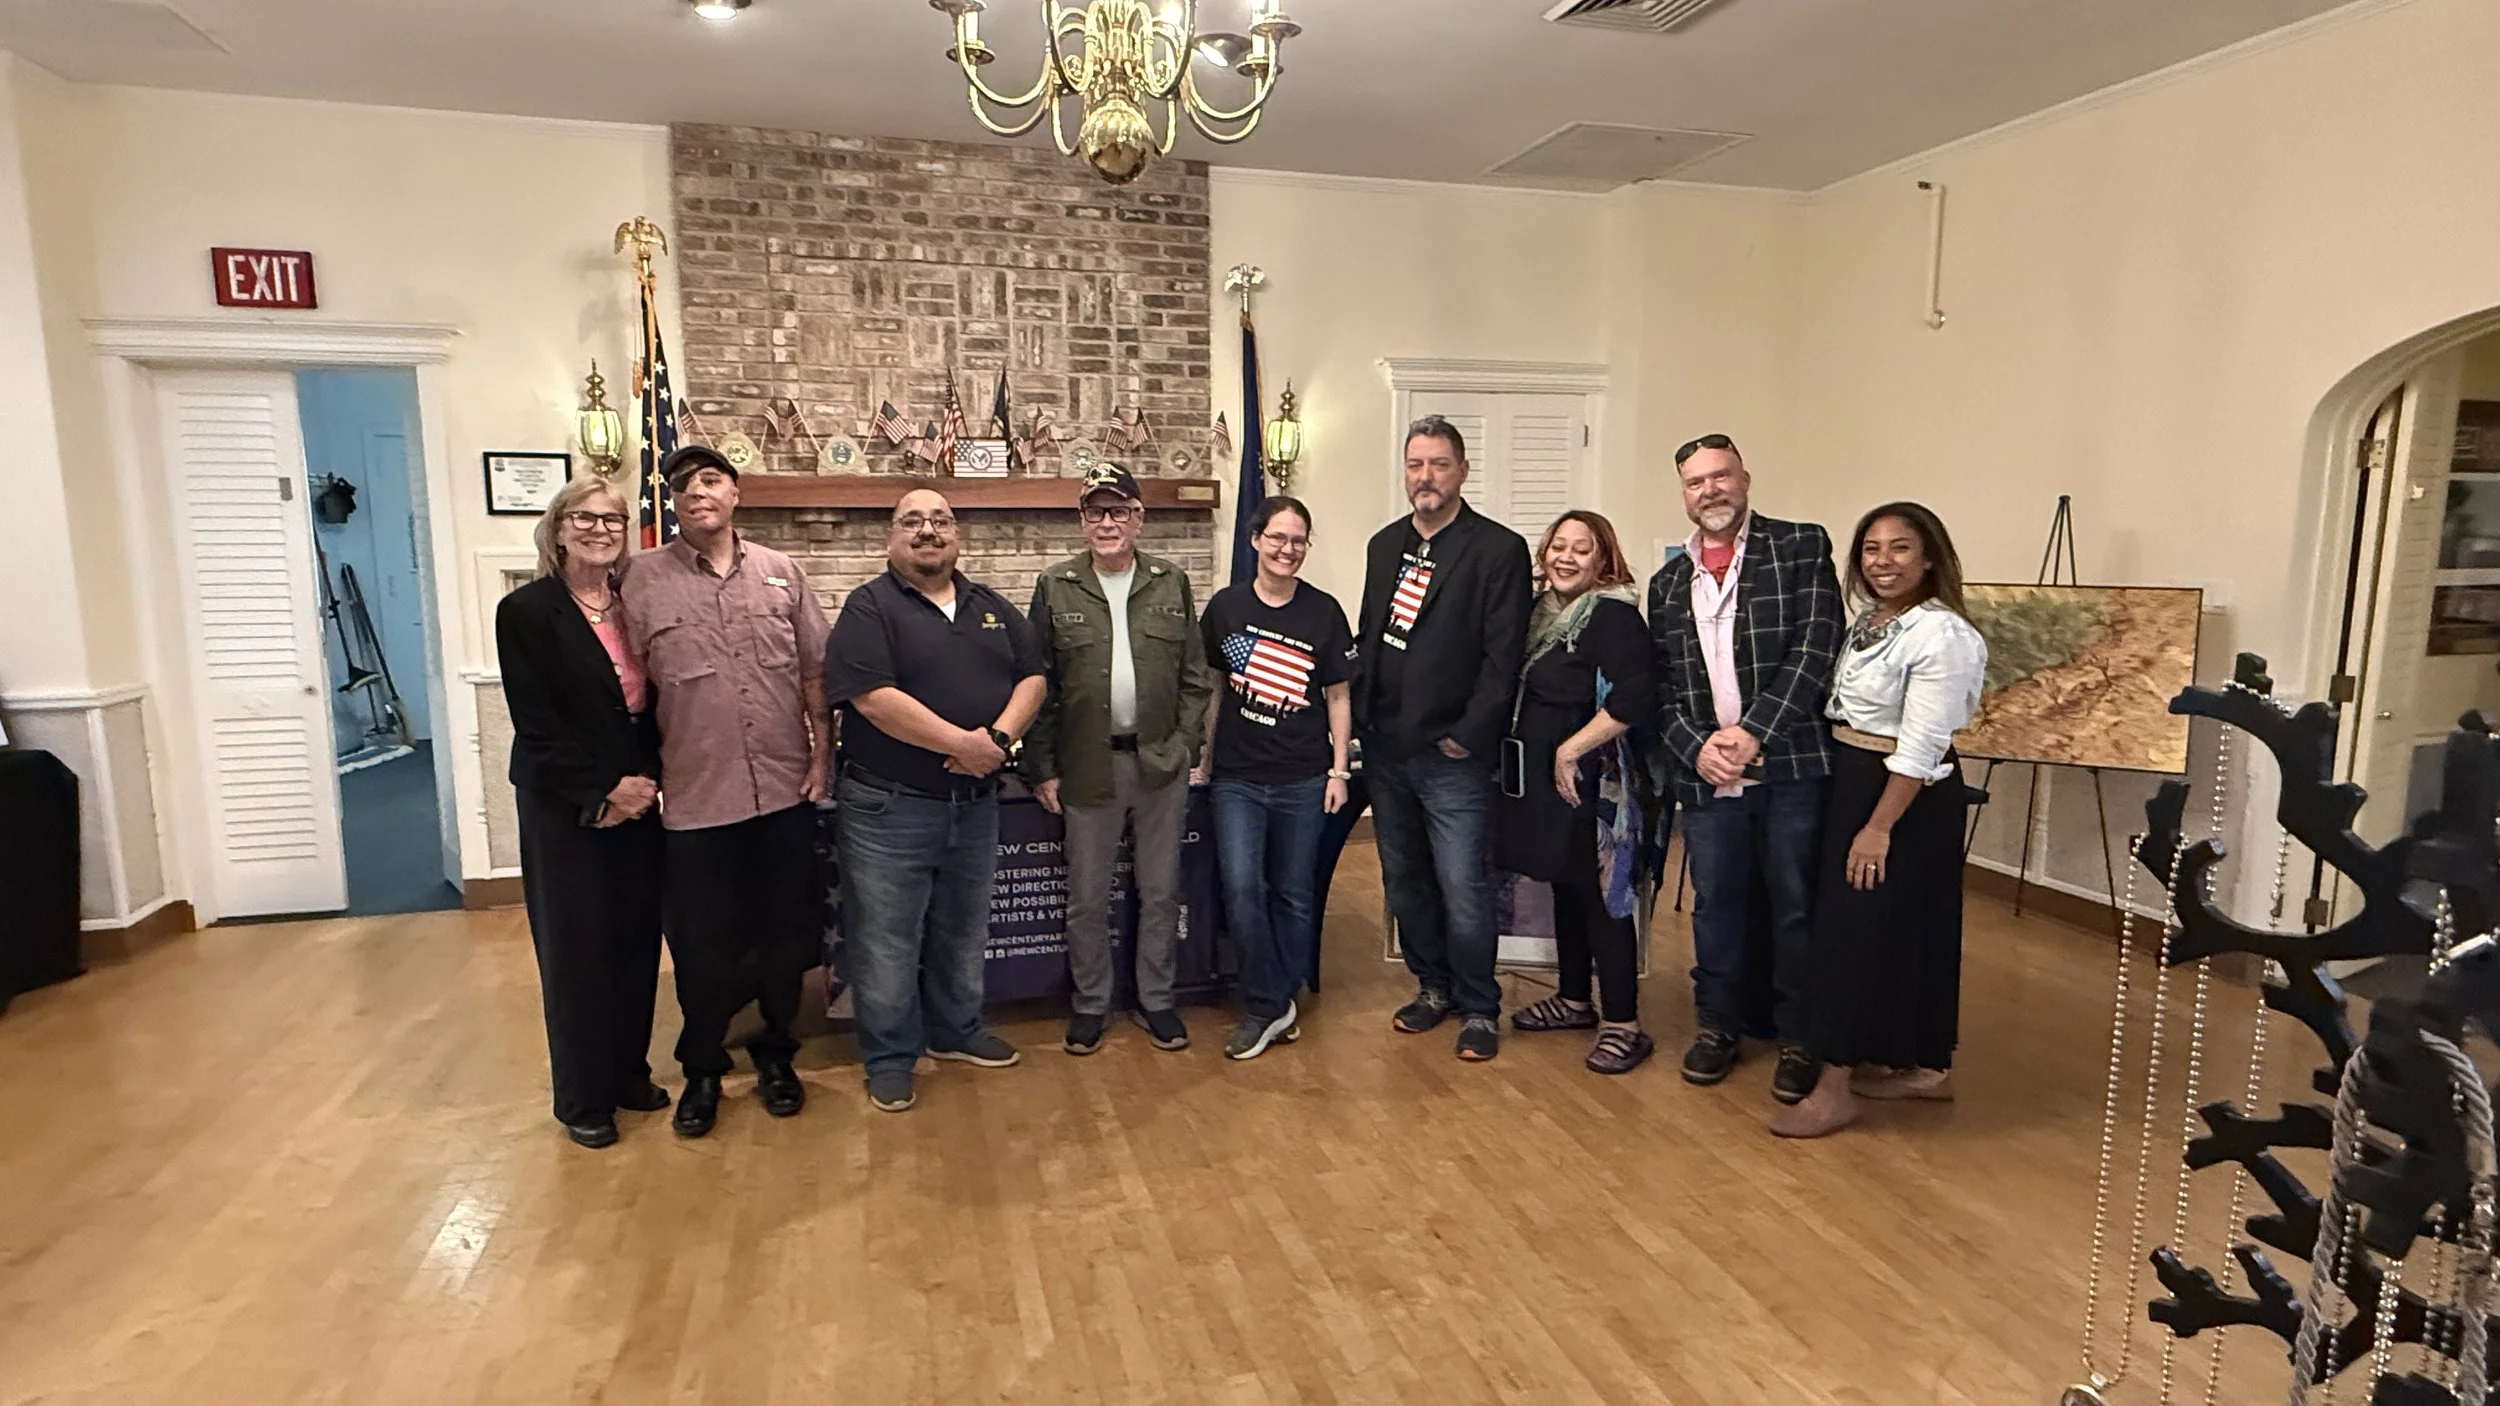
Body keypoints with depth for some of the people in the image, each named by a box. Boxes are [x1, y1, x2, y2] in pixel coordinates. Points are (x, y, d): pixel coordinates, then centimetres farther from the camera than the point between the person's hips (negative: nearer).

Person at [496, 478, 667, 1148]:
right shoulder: (526, 611, -7)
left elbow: (656, 707, 6)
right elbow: (536, 723, -12)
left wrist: (647, 781, -8)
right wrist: (603, 790, -15)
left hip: (637, 804, 4)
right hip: (564, 809, -4)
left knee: (636, 940, 10)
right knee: (576, 948, 5)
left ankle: (629, 1072, 27)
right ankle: (583, 1098, 20)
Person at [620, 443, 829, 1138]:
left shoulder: (781, 573, 5)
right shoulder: (644, 580, -1)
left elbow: (814, 672, 7)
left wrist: (820, 754, 3)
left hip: (785, 792, 2)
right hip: (697, 799, -2)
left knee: (787, 934, 13)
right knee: (703, 945, 9)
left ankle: (774, 1054, 33)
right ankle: (702, 1069, 30)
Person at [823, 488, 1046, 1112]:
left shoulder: (992, 608, 11)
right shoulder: (869, 608, -8)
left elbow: (1031, 677, 5)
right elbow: (874, 697, -20)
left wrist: (999, 736, -15)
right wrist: (961, 744, -21)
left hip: (976, 803, 6)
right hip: (888, 808, -5)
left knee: (964, 932, 20)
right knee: (886, 941, 5)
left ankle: (955, 1032, 38)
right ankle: (890, 1059, 20)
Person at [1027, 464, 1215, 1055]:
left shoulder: (1171, 584, 5)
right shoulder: (1056, 588, 1)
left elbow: (1195, 676, 7)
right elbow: (1039, 685, 1)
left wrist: (1186, 746, -1)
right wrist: (1043, 768, -2)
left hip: (1161, 763, 1)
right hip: (1088, 766, -1)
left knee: (1160, 892, 11)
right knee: (1087, 897, 9)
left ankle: (1156, 1000, 28)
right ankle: (1089, 1004, 27)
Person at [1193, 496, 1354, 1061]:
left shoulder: (1323, 611, 0)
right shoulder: (1226, 606, 2)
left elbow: (1337, 696, 4)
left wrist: (1338, 768, 0)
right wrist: (1204, 759, 11)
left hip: (1303, 779, 0)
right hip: (1237, 776, 0)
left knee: (1295, 895, 8)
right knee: (1241, 888, -9)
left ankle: (1279, 1001, 25)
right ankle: (1268, 1007, 6)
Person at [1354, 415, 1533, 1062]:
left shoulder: (1499, 549, -7)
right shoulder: (1384, 546, 13)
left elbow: (1502, 658, -11)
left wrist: (1468, 736, -15)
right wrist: (1363, 717, 7)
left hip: (1452, 755, -6)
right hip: (1385, 749, 6)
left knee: (1464, 890, -2)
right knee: (1404, 881, 16)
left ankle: (1478, 1008, 16)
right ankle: (1433, 985, 34)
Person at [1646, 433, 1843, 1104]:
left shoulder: (1802, 547, 2)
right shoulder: (1668, 583, 15)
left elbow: (1816, 649, -9)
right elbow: (1660, 686, 11)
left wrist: (1753, 731, -15)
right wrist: (1696, 746, -7)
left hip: (1792, 765, -3)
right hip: (1706, 773, 4)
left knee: (1796, 907, 5)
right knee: (1715, 906, 12)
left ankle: (1799, 1038, 21)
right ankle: (1717, 1023, 29)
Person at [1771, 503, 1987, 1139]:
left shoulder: (1940, 635, -19)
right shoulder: (1869, 620, 9)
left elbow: (1919, 748, -22)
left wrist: (1879, 826, -21)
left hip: (1905, 799, -9)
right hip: (1852, 782, 9)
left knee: (1858, 928, -4)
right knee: (1905, 927, 16)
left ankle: (1834, 1088, 5)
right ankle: (1924, 1066, 30)